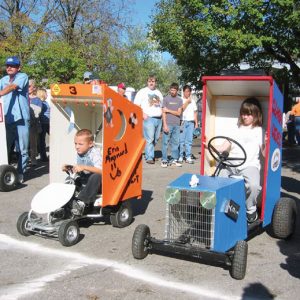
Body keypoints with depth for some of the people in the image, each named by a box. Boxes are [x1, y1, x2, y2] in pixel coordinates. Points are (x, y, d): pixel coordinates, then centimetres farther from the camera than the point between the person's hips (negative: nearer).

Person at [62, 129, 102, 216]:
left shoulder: (94, 154, -18)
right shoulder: (79, 154, 4)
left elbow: (100, 171, -34)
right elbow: (78, 171, 15)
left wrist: (84, 167, -41)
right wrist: (69, 168, -3)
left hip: (96, 184, -8)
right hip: (84, 181, 8)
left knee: (96, 176, -38)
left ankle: (82, 202, -36)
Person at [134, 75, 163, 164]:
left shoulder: (159, 93, 20)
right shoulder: (142, 91, 3)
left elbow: (162, 105, 28)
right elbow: (136, 105, -2)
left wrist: (162, 113, 10)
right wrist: (143, 114, -12)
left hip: (158, 119, 6)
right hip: (148, 118, -6)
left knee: (156, 139, 7)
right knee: (149, 139, -11)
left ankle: (149, 154, 21)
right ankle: (149, 157, -9)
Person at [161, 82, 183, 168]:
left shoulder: (179, 100, 12)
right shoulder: (166, 99, 4)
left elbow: (179, 113, 3)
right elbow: (163, 113, -2)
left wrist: (168, 110, -4)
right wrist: (165, 124, -10)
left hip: (176, 124, 3)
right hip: (168, 124, -3)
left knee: (175, 143, 5)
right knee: (165, 142, -4)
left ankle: (174, 159, 11)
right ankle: (164, 160, 0)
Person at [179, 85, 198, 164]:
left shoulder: (192, 101, 19)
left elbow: (195, 113, 19)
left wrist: (196, 123, 12)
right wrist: (187, 102, -6)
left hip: (191, 122, 4)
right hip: (183, 122, -4)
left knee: (189, 140, 1)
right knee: (181, 140, -6)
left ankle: (188, 157, 2)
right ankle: (180, 156, -1)